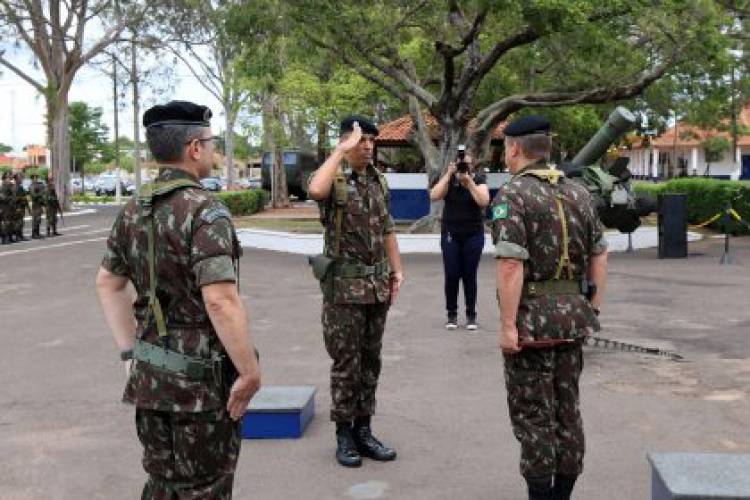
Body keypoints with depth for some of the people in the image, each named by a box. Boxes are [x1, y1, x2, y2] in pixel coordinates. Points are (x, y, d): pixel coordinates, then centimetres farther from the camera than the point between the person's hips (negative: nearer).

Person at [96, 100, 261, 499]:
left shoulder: (134, 209, 6)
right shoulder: (205, 211, -18)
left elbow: (108, 282, 15)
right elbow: (220, 300, -26)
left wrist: (131, 352, 18)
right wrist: (250, 373, -18)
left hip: (149, 374, 7)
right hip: (201, 377, -7)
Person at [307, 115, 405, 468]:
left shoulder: (379, 180, 10)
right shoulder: (333, 179, -9)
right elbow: (315, 191, -36)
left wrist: (396, 270, 9)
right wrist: (341, 151, -25)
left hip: (378, 285, 6)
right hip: (344, 286, -6)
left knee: (370, 361, 12)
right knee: (346, 362, 2)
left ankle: (363, 429, 22)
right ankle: (344, 434, 14)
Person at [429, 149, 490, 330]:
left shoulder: (479, 179, -1)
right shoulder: (448, 178, 1)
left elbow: (484, 201, -17)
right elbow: (434, 196, -15)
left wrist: (469, 182, -21)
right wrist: (448, 174, -18)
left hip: (473, 235, 0)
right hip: (450, 234, 1)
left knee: (469, 276, 2)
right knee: (451, 275, -1)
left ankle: (471, 315, 13)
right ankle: (452, 314, 11)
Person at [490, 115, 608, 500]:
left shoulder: (512, 195, -12)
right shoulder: (578, 192, 9)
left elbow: (511, 266, -21)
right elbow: (599, 256, 11)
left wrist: (508, 325, -18)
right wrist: (592, 310, 17)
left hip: (531, 317, -6)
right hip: (571, 316, 7)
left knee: (533, 413, 3)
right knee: (567, 408, 15)